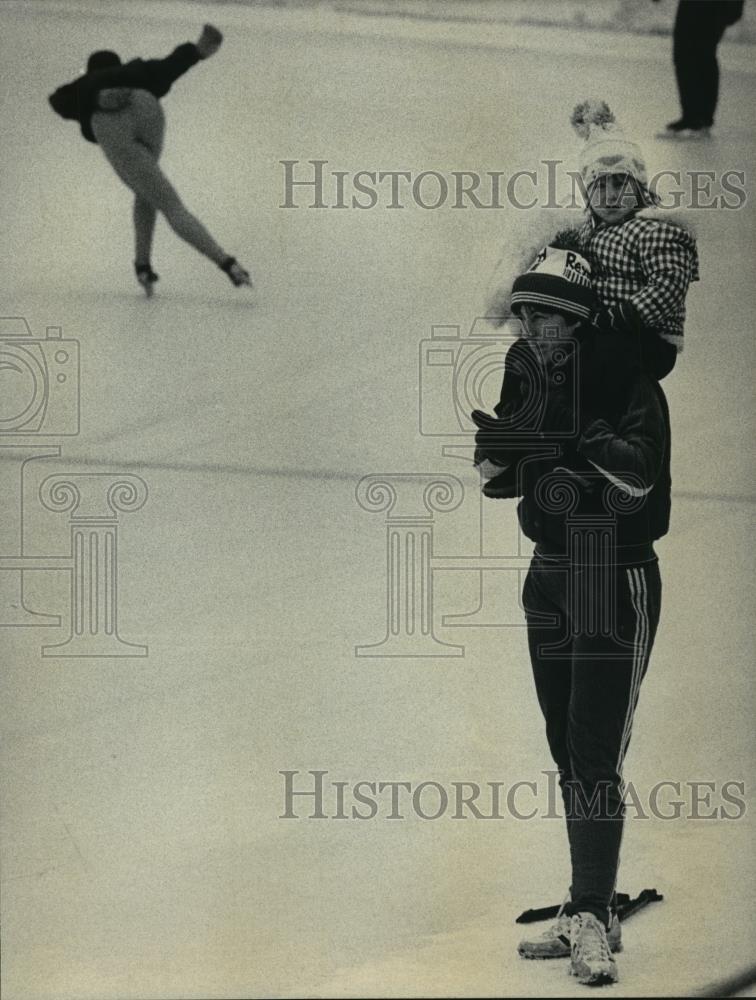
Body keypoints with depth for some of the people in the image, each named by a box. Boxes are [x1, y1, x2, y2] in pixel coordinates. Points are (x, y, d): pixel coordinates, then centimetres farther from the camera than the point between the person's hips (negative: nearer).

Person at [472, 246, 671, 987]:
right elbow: (493, 472, 7)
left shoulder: (627, 383, -14)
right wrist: (495, 443, -15)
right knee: (568, 753, 9)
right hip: (551, 576, 7)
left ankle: (593, 920, -13)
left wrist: (580, 438, -38)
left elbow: (640, 474, -26)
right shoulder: (532, 384, 7)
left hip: (618, 579, -7)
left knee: (597, 754, -12)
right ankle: (588, 914, 16)